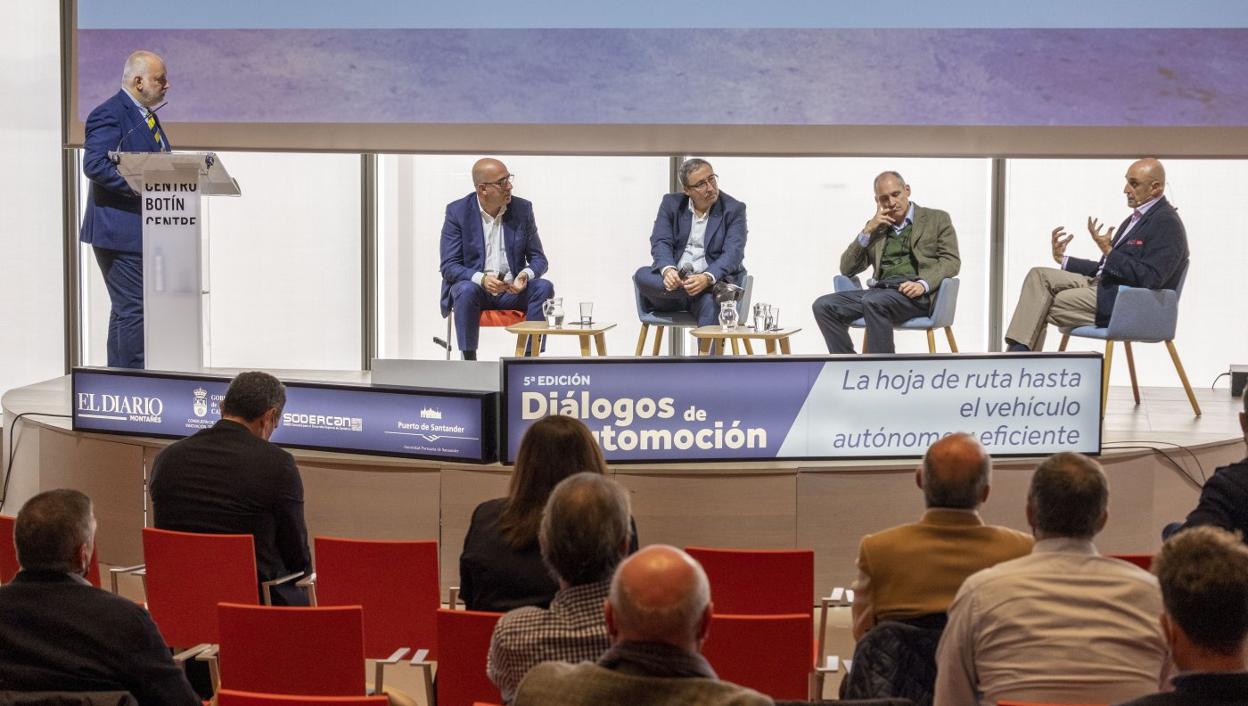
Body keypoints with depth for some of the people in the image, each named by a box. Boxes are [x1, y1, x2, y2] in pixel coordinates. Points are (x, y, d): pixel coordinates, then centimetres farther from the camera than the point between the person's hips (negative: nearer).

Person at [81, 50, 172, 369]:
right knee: (133, 308, -10)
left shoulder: (146, 115, 18)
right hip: (121, 229, -10)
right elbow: (94, 164, -23)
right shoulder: (109, 115, -12)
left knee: (126, 308, 14)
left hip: (144, 229, 10)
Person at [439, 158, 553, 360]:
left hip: (512, 290, 2)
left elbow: (538, 258, 5)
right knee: (466, 290, -35)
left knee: (543, 287, -25)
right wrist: (481, 279, -29)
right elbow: (449, 266, -10)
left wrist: (526, 275, -21)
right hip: (473, 286, -2)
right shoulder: (457, 212, -6)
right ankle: (469, 362, -29)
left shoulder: (522, 209, 1)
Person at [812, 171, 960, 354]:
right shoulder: (876, 227, 24)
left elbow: (951, 261, 2)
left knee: (873, 301, -36)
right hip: (880, 291, 5)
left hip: (916, 294, -5)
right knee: (823, 306, -18)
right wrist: (867, 231, 5)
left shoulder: (937, 219, 14)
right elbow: (847, 269, 17)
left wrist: (923, 284, -17)